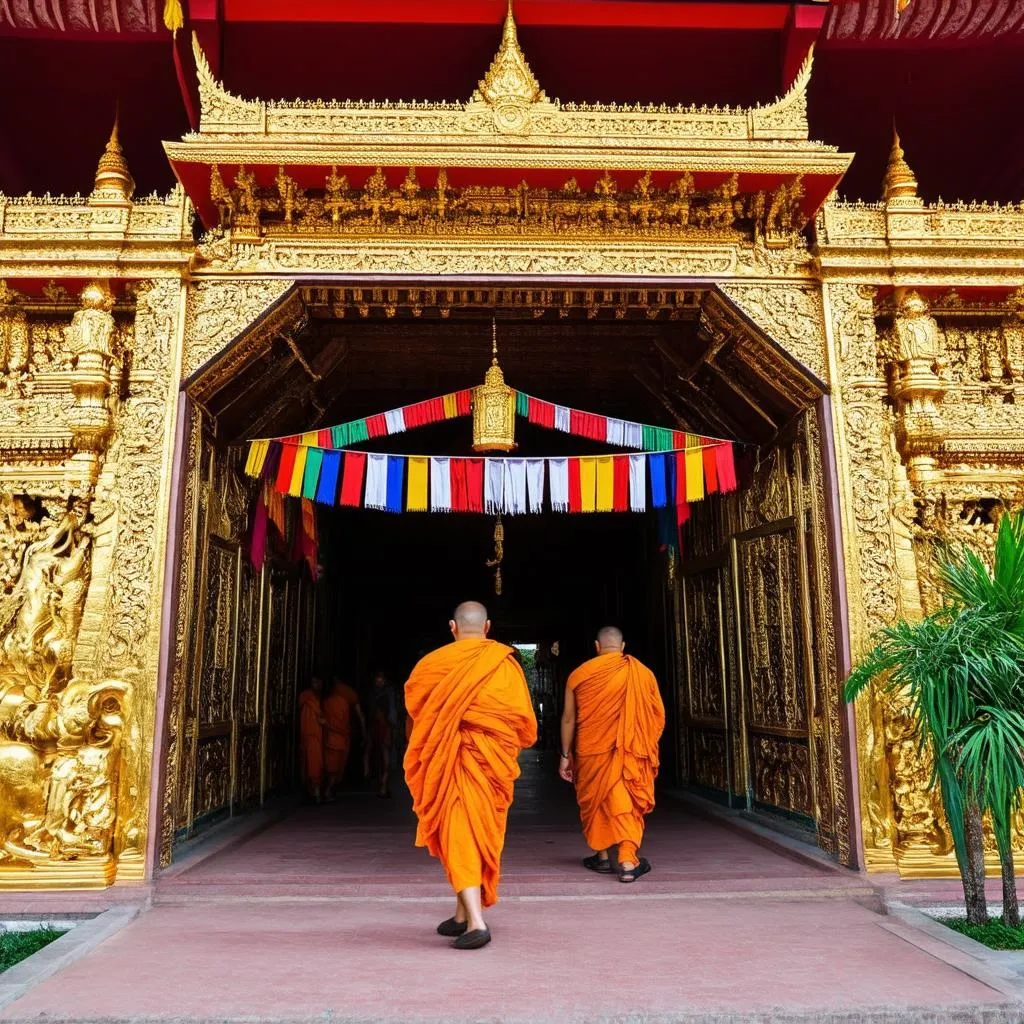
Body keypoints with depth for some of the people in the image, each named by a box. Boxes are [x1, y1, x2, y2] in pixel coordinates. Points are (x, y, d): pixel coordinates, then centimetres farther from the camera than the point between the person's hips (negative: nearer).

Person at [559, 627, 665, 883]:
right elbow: (658, 717, 5)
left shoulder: (579, 674, 0)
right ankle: (628, 862, -5)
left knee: (596, 800, 16)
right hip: (631, 753, 0)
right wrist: (647, 749, 17)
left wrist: (565, 755, 11)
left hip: (592, 751, 0)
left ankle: (602, 857, 26)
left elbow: (569, 718, 3)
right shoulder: (643, 673, 1)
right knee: (627, 803, 5)